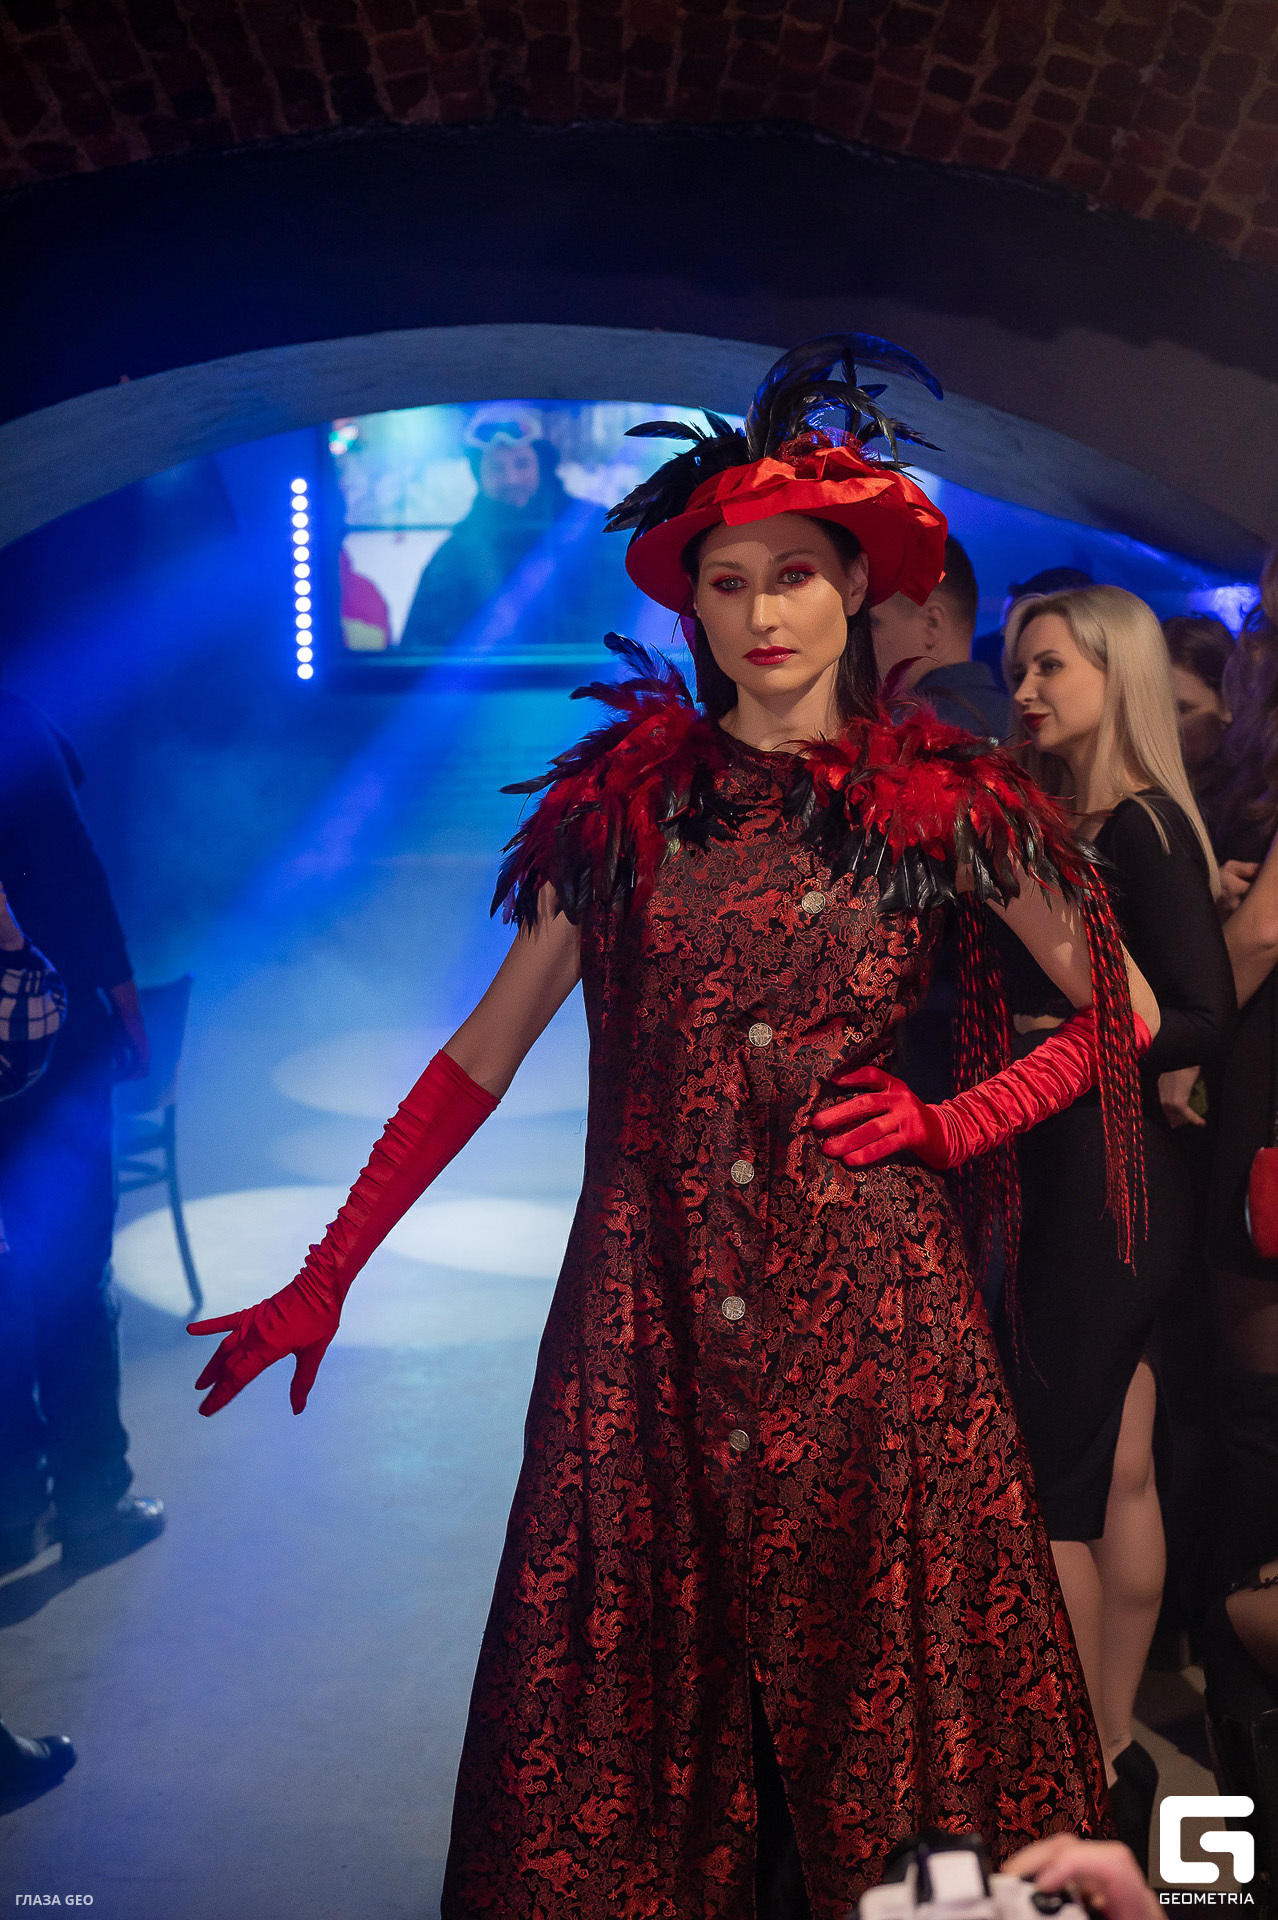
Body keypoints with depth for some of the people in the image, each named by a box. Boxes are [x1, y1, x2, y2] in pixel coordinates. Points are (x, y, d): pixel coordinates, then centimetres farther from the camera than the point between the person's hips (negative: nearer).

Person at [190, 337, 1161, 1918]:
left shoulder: (942, 808, 3)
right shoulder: (623, 797, 4)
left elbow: (1124, 1013, 10)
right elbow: (481, 1056, 4)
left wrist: (954, 1125, -2)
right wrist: (328, 1273, 0)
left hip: (864, 1304, -1)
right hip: (648, 1307, 1)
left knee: (876, 1684, 8)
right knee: (631, 1707, 9)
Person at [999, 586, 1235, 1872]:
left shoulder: (1145, 829, -12)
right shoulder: (1063, 826, 12)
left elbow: (1204, 1019, -17)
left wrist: (1040, 1039, -18)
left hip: (1109, 1180, -8)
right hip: (1071, 1178, 8)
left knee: (1048, 1487, -3)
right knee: (1116, 1477, 14)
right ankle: (1112, 1762, 25)